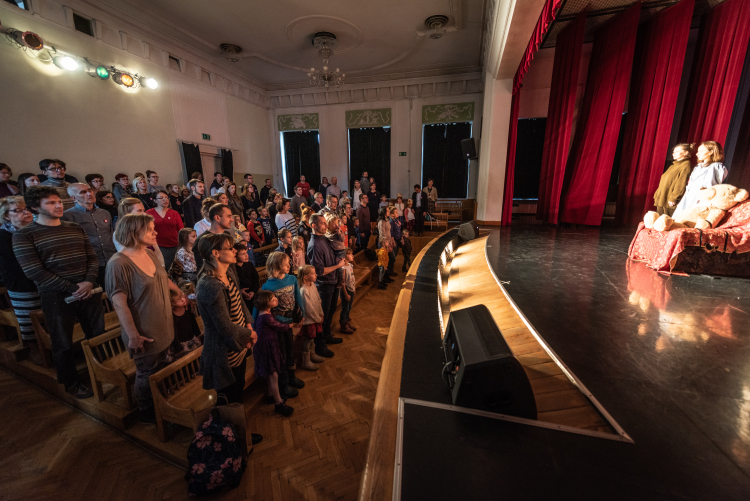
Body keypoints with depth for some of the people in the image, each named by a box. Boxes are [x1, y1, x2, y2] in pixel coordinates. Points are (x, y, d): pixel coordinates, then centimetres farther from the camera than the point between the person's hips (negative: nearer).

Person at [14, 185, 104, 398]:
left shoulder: (75, 228, 8)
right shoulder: (24, 235, -5)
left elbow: (93, 257, 6)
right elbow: (35, 271, -12)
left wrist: (89, 281, -11)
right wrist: (72, 289, -17)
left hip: (88, 291, 4)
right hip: (56, 297, -3)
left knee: (98, 335, 12)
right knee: (63, 343, 11)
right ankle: (71, 382, 31)